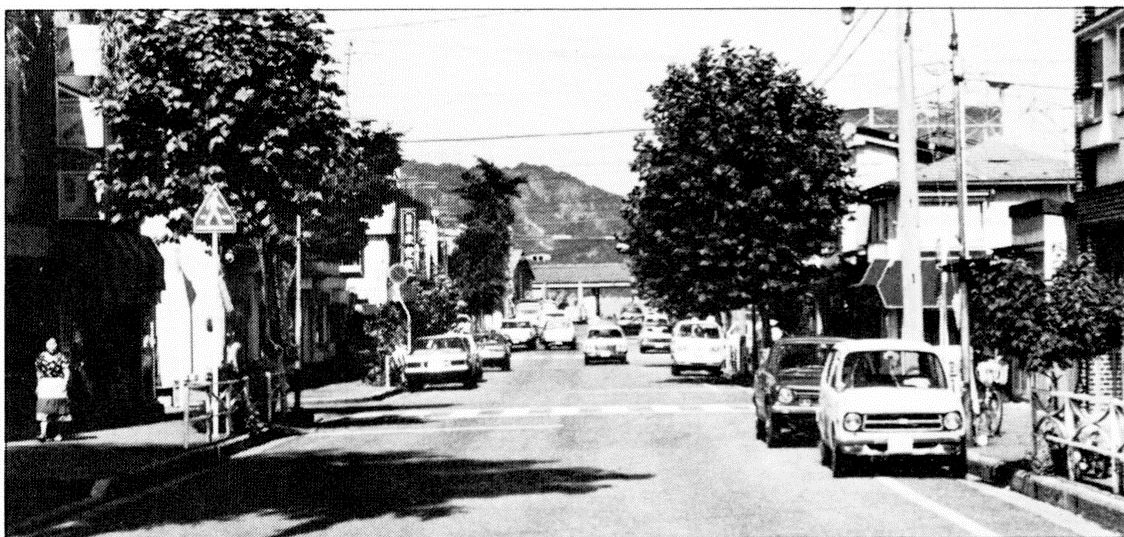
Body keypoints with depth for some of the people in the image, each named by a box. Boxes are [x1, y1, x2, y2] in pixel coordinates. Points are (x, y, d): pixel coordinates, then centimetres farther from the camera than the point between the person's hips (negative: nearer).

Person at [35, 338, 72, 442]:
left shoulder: (61, 356, 1)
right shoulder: (42, 356, 7)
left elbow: (66, 371, 0)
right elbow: (38, 371, 18)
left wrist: (65, 383, -12)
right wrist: (38, 385, 17)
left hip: (58, 384, -1)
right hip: (44, 385, 1)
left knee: (58, 412, 3)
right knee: (44, 411, -10)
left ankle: (59, 434, 14)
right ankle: (43, 434, -17)